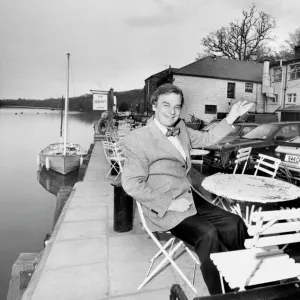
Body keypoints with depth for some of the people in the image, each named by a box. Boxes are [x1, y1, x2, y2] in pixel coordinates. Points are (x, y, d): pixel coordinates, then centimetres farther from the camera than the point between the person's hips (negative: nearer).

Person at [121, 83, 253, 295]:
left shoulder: (181, 128, 7)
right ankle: (220, 293, 0)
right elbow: (132, 184, -18)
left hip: (191, 198, 7)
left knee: (234, 223, -2)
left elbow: (207, 139, 19)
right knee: (208, 233, -24)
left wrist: (231, 117, 8)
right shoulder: (138, 139, -15)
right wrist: (169, 203, -19)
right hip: (164, 210, -7)